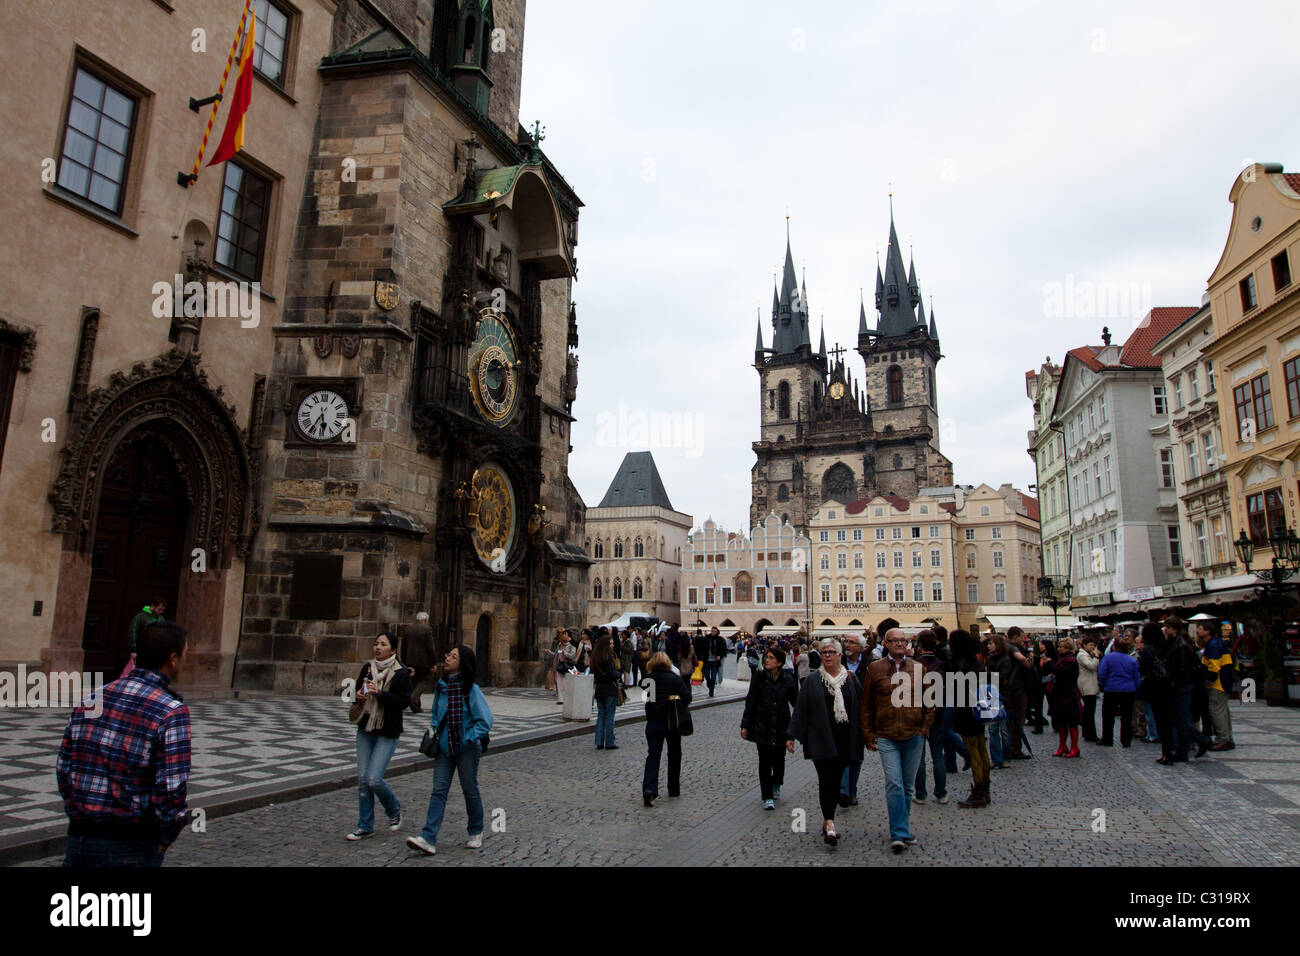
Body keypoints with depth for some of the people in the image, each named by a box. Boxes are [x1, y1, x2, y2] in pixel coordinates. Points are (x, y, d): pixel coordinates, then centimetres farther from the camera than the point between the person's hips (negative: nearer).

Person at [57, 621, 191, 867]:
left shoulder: (92, 700, 3)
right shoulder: (172, 712, -17)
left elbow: (63, 769, 8)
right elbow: (172, 791, -21)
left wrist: (83, 817, 18)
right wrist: (162, 842, -5)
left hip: (79, 837, 5)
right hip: (132, 847, -5)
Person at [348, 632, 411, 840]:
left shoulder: (401, 673, -9)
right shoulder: (367, 668, 6)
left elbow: (404, 701, -15)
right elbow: (358, 689, 16)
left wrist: (379, 693, -25)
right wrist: (358, 695, -7)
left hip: (387, 734, -5)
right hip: (365, 731, 5)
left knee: (373, 779, -10)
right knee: (362, 779, 5)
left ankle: (394, 810, 19)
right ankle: (365, 826, 19)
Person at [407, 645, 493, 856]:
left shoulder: (471, 689, -13)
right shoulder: (441, 687, 5)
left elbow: (485, 720, -13)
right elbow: (435, 713, 22)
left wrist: (470, 738, -17)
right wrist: (433, 728, 4)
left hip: (466, 748, -5)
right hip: (444, 747, 5)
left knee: (470, 790, 9)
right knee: (439, 791, -1)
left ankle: (476, 833, 28)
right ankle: (428, 839, -4)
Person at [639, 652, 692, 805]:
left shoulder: (647, 678, -4)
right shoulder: (675, 678, -8)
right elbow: (687, 698, -6)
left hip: (652, 722, 1)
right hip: (672, 723, -1)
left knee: (652, 755, 5)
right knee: (674, 755, 16)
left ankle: (649, 789, -15)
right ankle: (674, 790, 26)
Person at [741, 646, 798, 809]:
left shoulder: (787, 680, -4)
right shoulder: (758, 679, -4)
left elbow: (797, 702, 4)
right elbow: (750, 702, 0)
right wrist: (745, 725, -1)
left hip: (781, 727, 1)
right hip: (762, 727, 0)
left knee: (779, 759, 9)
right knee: (764, 761, -2)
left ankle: (776, 785, 39)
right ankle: (767, 797, 7)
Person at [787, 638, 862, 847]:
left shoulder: (851, 679, 6)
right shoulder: (812, 680, 0)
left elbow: (859, 709, 9)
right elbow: (800, 709, 0)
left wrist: (864, 736, 7)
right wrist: (791, 735, -3)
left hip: (843, 741, 3)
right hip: (820, 739, -2)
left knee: (836, 780, 9)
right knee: (826, 779, -10)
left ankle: (827, 820, 22)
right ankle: (830, 825, -9)